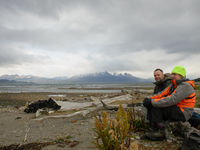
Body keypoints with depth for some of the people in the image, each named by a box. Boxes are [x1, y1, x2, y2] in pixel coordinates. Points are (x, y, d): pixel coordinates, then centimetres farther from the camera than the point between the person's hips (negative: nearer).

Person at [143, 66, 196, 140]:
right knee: (150, 106, -4)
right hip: (174, 110, 9)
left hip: (182, 113, -9)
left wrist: (152, 102, -29)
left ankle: (161, 132, -12)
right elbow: (162, 94, 3)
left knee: (155, 107, -24)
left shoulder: (185, 86, -19)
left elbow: (171, 100, -30)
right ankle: (153, 129, -3)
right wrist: (149, 99, -13)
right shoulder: (173, 85, 10)